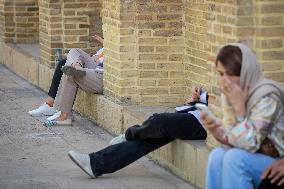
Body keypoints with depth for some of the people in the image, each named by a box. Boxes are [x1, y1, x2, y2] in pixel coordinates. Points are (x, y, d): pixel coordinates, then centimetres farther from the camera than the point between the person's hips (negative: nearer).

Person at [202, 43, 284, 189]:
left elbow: (249, 144, -26)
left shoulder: (266, 95, -22)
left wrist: (239, 106, -28)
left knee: (235, 158, -27)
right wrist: (215, 130, -18)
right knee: (218, 155, -19)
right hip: (256, 158, 7)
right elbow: (232, 140, 2)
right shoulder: (228, 94, 1)